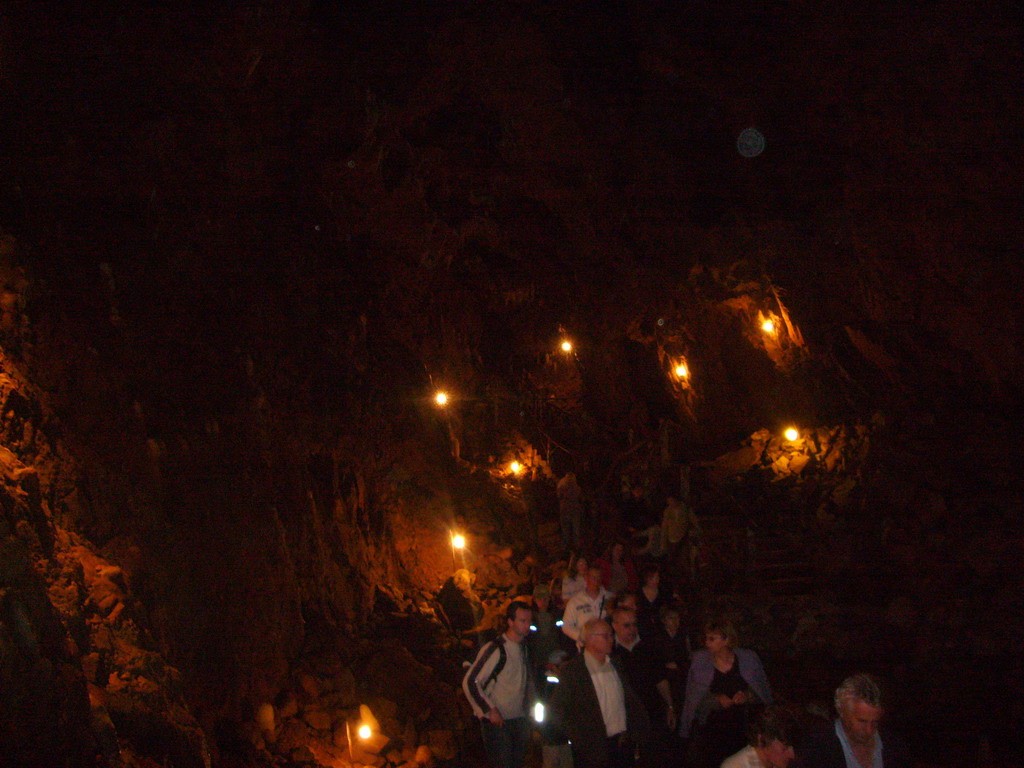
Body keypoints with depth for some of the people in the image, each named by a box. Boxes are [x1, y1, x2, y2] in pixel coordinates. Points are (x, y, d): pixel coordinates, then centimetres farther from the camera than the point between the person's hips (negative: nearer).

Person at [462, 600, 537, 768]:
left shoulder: (524, 648, 9)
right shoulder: (495, 650, -17)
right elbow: (470, 682, -19)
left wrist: (527, 707, 13)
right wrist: (490, 711, -17)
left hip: (519, 721, 7)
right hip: (497, 723, -7)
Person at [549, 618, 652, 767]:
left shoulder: (615, 666, 11)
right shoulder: (572, 670, -8)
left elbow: (632, 702, 16)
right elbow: (557, 711, -10)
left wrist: (640, 733, 5)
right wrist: (581, 741, -13)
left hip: (625, 746, 5)